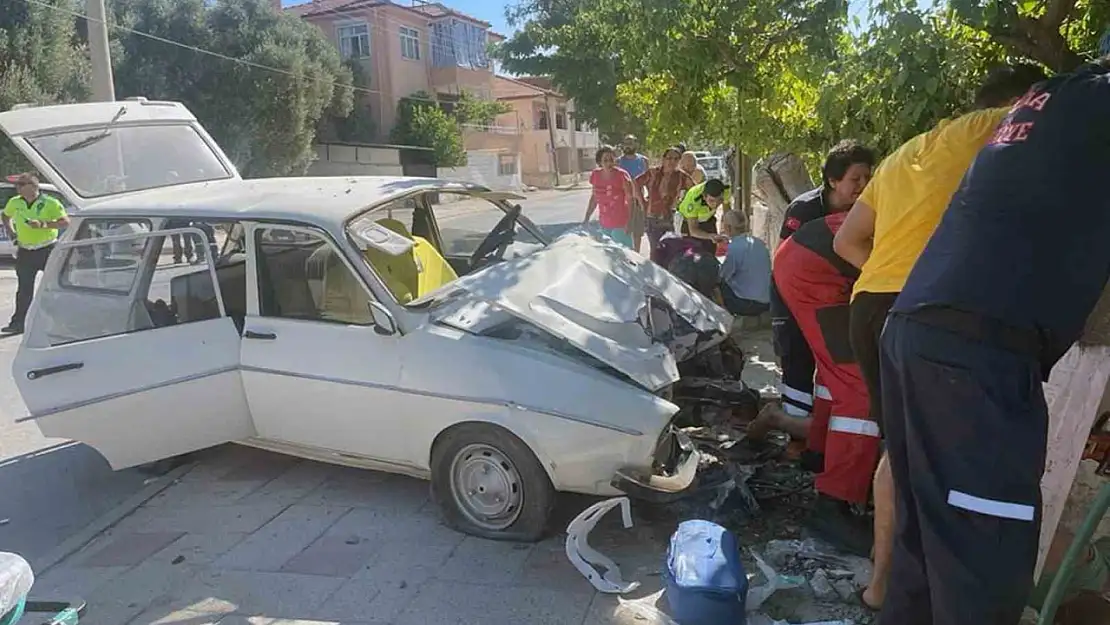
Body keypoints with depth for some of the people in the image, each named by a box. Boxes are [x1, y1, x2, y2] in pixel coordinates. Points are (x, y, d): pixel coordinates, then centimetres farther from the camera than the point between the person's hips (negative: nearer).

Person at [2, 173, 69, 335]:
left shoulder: (50, 203, -9)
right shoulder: (14, 202, 5)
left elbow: (66, 222, -16)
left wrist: (44, 224, -26)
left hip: (47, 250, -4)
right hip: (25, 251, 4)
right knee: (24, 288, 5)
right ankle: (18, 322, 8)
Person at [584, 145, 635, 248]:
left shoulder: (621, 175, -12)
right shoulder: (595, 175, 2)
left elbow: (630, 199, -11)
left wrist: (629, 221, -18)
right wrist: (586, 219, 13)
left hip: (621, 224, -5)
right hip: (604, 225, 5)